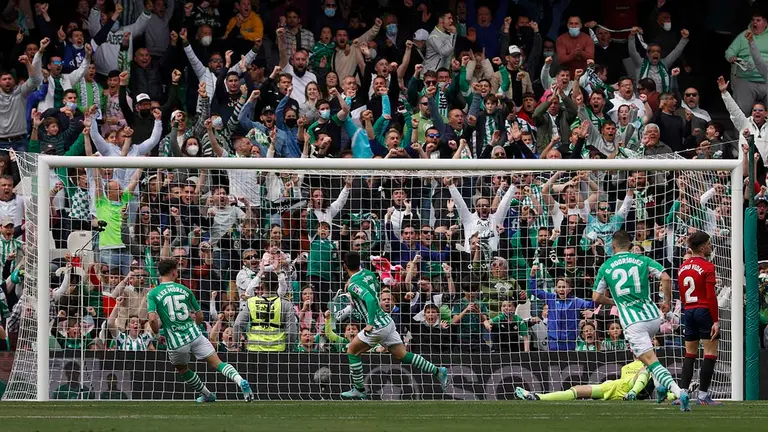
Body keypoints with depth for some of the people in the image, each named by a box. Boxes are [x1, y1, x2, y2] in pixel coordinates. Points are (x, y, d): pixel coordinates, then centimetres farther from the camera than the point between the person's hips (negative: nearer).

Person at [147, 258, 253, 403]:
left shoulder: (153, 294, -1)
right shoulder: (184, 290, 7)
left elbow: (152, 319, -15)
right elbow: (200, 317, 12)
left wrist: (157, 333, 5)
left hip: (176, 342, -1)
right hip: (195, 335, 1)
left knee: (182, 369, 27)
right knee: (217, 363, 0)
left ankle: (207, 395, 35)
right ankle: (240, 381, -24)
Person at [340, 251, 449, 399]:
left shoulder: (353, 285, -17)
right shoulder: (368, 274, 8)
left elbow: (370, 299, -32)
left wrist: (370, 324, -32)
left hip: (377, 326, -8)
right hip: (387, 321, 8)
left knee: (352, 351, 8)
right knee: (402, 355, 12)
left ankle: (359, 389, 10)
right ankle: (437, 371, 6)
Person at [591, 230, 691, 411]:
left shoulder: (606, 267, 7)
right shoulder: (642, 260, 9)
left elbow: (596, 297, 11)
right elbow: (666, 278, -4)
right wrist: (667, 301, 11)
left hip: (632, 321, -4)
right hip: (653, 316, 4)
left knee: (651, 362, -9)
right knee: (644, 348, 33)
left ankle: (679, 392, -28)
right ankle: (660, 385, 18)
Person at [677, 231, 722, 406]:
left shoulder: (683, 267, 10)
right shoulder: (707, 267, -11)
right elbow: (711, 297, -16)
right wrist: (715, 321, -14)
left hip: (688, 312, 7)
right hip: (705, 311, -7)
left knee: (690, 354, 13)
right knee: (710, 354, -2)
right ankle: (703, 396, -6)